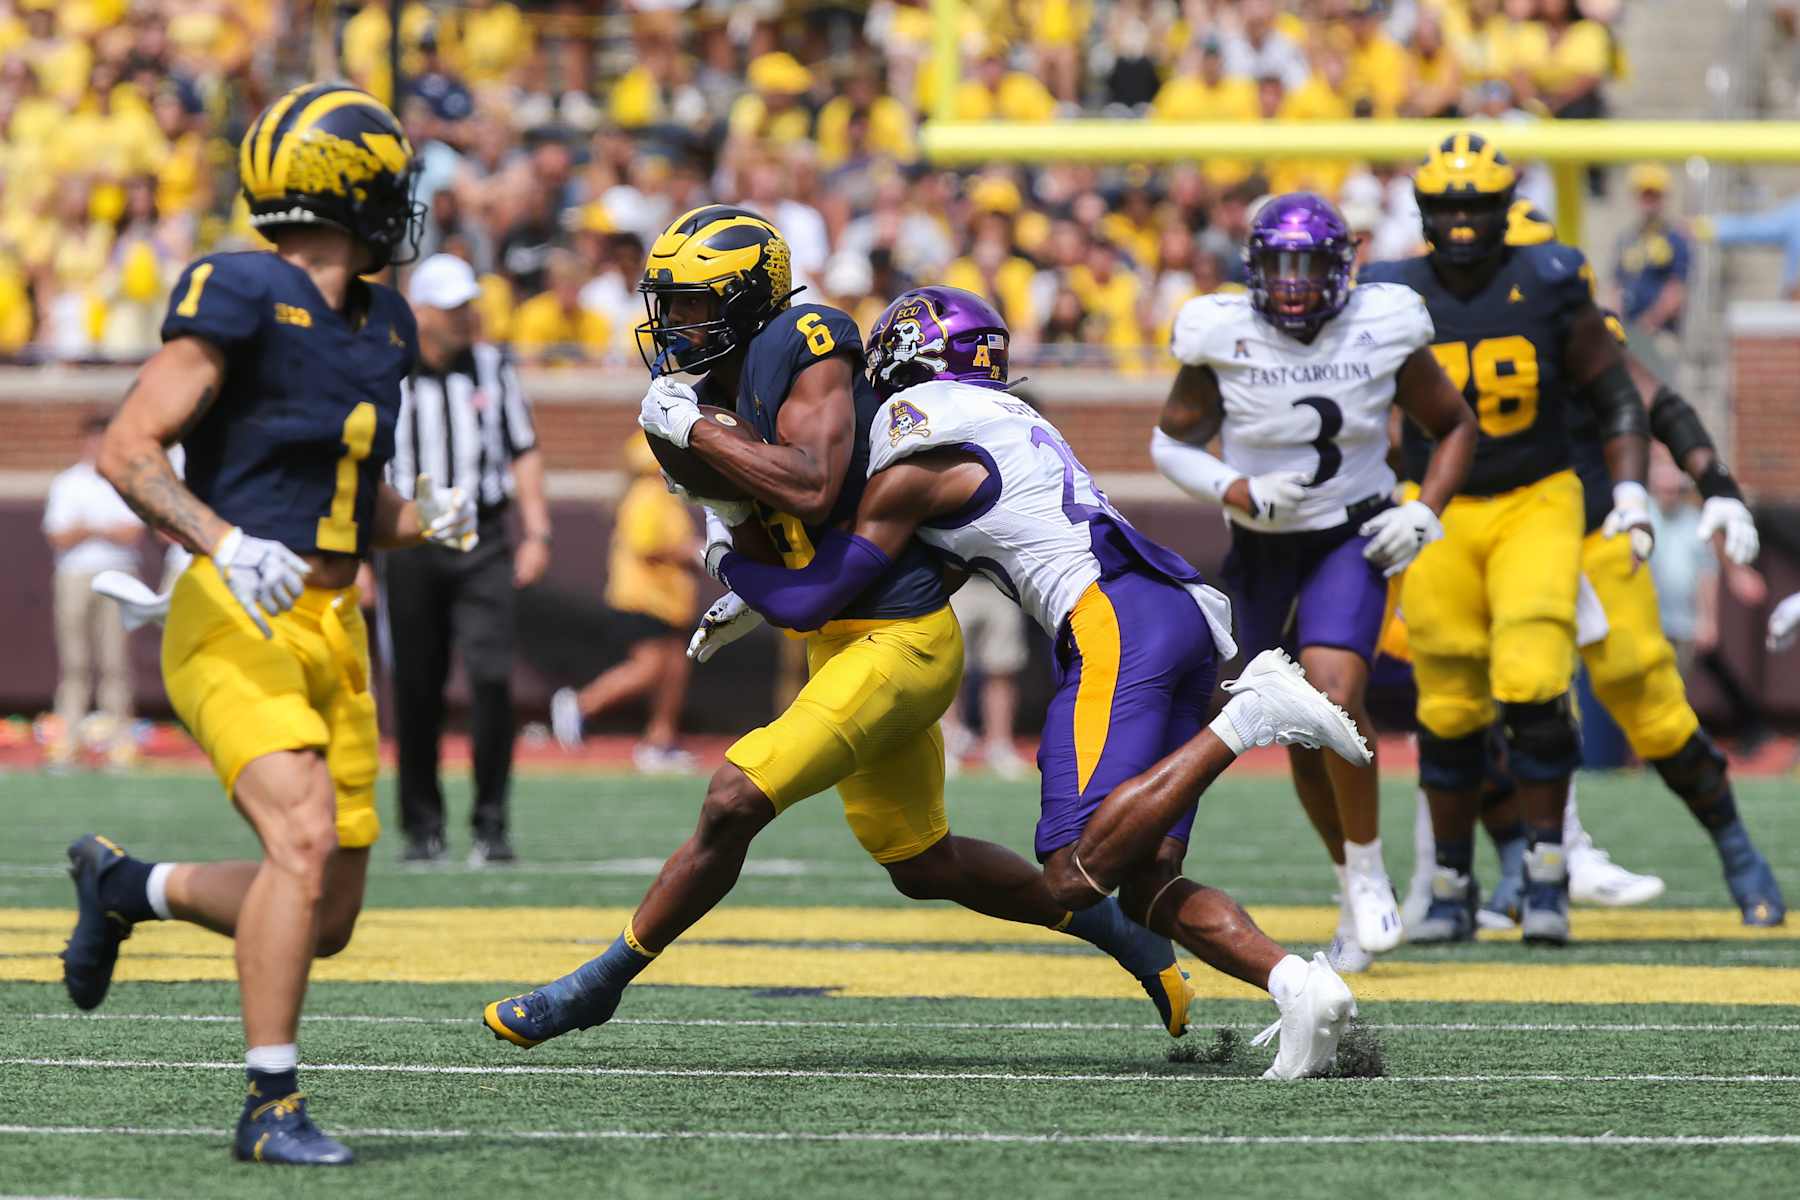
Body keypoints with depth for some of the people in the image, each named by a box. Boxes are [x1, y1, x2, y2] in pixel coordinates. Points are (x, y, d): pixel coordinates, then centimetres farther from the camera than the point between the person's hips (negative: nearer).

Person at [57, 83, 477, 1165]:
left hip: (333, 629, 8)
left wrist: (428, 520, 4)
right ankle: (271, 1106, -19)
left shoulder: (380, 327, 15)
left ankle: (128, 886, 31)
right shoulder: (244, 302, -10)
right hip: (240, 627, -8)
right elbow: (128, 450, -14)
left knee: (326, 921, 6)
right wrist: (225, 544, -28)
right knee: (305, 835, -26)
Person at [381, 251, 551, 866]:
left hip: (483, 543, 1)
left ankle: (490, 825, -5)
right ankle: (423, 826, 15)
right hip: (410, 540, -1)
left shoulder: (493, 368, 8)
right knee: (416, 690, 3)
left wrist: (536, 532, 5)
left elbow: (523, 452, 13)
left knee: (491, 676, -11)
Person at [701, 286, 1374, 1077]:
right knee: (1142, 884, 5)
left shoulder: (914, 464, 1)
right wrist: (751, 600, 42)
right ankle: (1296, 982, -18)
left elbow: (809, 601, 6)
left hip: (1115, 624, -9)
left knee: (1077, 876, -17)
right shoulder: (1006, 422, 28)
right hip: (1186, 613, 9)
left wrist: (729, 561, 26)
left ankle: (1248, 718, -25)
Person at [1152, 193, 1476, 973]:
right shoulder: (1223, 337, -11)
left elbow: (1454, 426, 6)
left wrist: (1425, 511, -9)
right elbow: (1172, 442, 1)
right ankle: (1353, 893, 28)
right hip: (1263, 552, 2)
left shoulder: (1383, 331, -10)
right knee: (1303, 735, 9)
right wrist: (1240, 494, -16)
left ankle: (1368, 871, -8)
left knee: (1332, 693, -25)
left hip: (1354, 541, -2)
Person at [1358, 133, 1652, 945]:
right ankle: (1452, 887, 18)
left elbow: (1616, 398, 1)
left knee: (1533, 689, -17)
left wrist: (1630, 495, -9)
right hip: (1438, 515, 1)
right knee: (1450, 713, 4)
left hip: (1536, 505, -1)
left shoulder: (1549, 289, -7)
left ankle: (1546, 877, -6)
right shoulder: (1391, 300, -4)